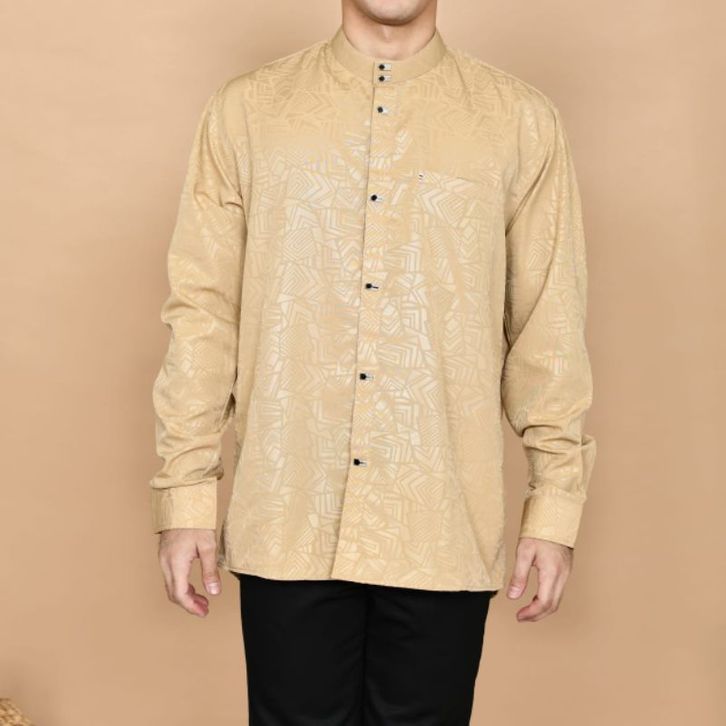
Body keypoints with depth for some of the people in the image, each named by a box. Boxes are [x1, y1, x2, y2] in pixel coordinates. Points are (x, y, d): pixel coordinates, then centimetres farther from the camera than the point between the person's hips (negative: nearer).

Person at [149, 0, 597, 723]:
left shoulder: (523, 120, 4)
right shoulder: (244, 109, 4)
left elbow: (549, 325, 3)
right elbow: (201, 310, 3)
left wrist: (555, 505, 1)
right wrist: (186, 494, 0)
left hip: (446, 530, 1)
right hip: (287, 524, 0)